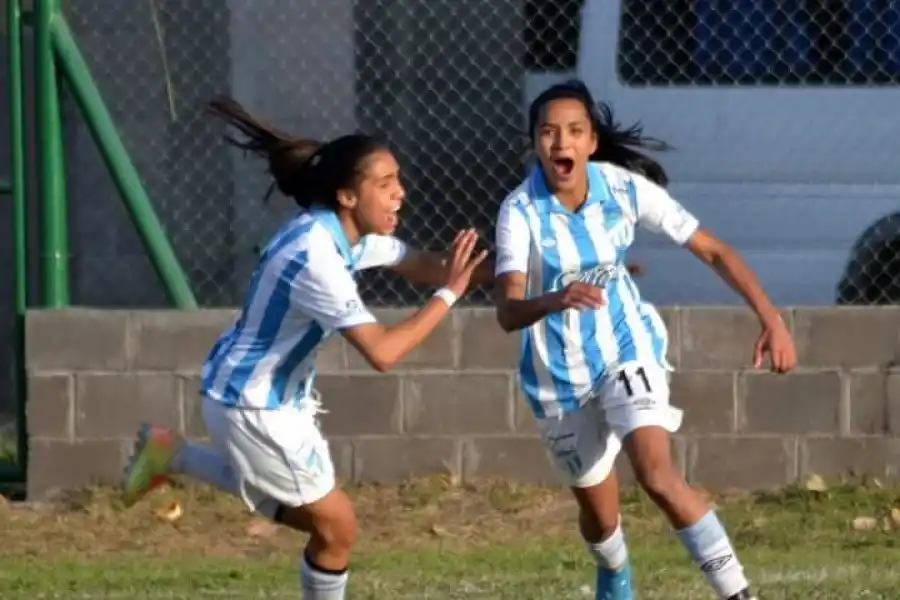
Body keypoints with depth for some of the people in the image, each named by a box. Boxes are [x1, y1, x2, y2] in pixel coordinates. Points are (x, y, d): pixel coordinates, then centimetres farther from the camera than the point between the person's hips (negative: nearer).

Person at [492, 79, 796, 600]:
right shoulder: (521, 211, -22)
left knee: (657, 473, -25)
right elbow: (509, 312, -33)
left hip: (627, 348, 0)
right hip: (560, 375, 0)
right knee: (599, 511, 13)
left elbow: (714, 251, -9)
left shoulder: (625, 188, -17)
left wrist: (771, 318, -17)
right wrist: (558, 299, -55)